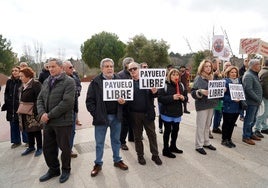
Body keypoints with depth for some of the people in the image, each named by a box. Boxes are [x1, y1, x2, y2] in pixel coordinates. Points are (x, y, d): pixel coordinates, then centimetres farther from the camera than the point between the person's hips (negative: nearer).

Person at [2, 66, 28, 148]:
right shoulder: (9, 81, 8)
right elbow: (6, 92, 16)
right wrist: (6, 101, 6)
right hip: (11, 107, 5)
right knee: (13, 125, 13)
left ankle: (26, 140, 19)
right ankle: (16, 141, 27)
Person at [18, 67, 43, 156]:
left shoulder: (36, 84, -14)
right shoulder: (23, 86, 13)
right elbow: (22, 99, 19)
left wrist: (35, 109, -23)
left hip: (34, 112, -8)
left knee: (36, 130, 4)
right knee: (28, 130, 16)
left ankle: (39, 147, 18)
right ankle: (31, 146, 31)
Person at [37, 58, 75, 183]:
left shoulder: (69, 81, -12)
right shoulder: (46, 81, 12)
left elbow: (67, 102, -21)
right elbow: (40, 99, 11)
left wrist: (49, 115, -17)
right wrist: (42, 113, -8)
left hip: (63, 122, -6)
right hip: (47, 122, 7)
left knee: (64, 148, 10)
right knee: (47, 148, 17)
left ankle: (66, 170, 33)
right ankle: (53, 169, 38)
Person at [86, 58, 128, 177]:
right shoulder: (95, 82, -6)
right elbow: (89, 100, -6)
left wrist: (123, 101, -11)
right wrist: (95, 114, -12)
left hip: (116, 116, 3)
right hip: (101, 117, -2)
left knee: (116, 140, 17)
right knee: (99, 142, 11)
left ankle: (117, 160, 35)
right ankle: (98, 163, 28)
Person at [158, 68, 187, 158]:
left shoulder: (181, 85, 5)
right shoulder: (165, 85, -12)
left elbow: (185, 97, 12)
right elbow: (160, 98, -18)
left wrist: (183, 98, -11)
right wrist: (172, 97, -26)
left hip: (177, 112, 5)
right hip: (167, 112, -5)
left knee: (176, 130, 15)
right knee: (167, 131, 3)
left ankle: (173, 146, 35)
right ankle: (166, 150, 18)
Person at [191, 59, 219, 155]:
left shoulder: (212, 78, 13)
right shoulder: (198, 78, -8)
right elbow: (193, 92, -14)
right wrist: (201, 91, -30)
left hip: (211, 104, 7)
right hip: (202, 105, -7)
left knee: (207, 125, 16)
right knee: (201, 126, -1)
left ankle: (206, 142, 30)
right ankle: (199, 146, 10)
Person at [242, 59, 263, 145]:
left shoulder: (254, 74, 15)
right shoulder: (248, 75, -17)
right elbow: (248, 90, -24)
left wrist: (259, 99, 12)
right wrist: (258, 99, -19)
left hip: (256, 102, 10)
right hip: (251, 102, -10)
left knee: (252, 119, 19)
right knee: (249, 120, -1)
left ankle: (250, 134, 32)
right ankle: (246, 137, 10)